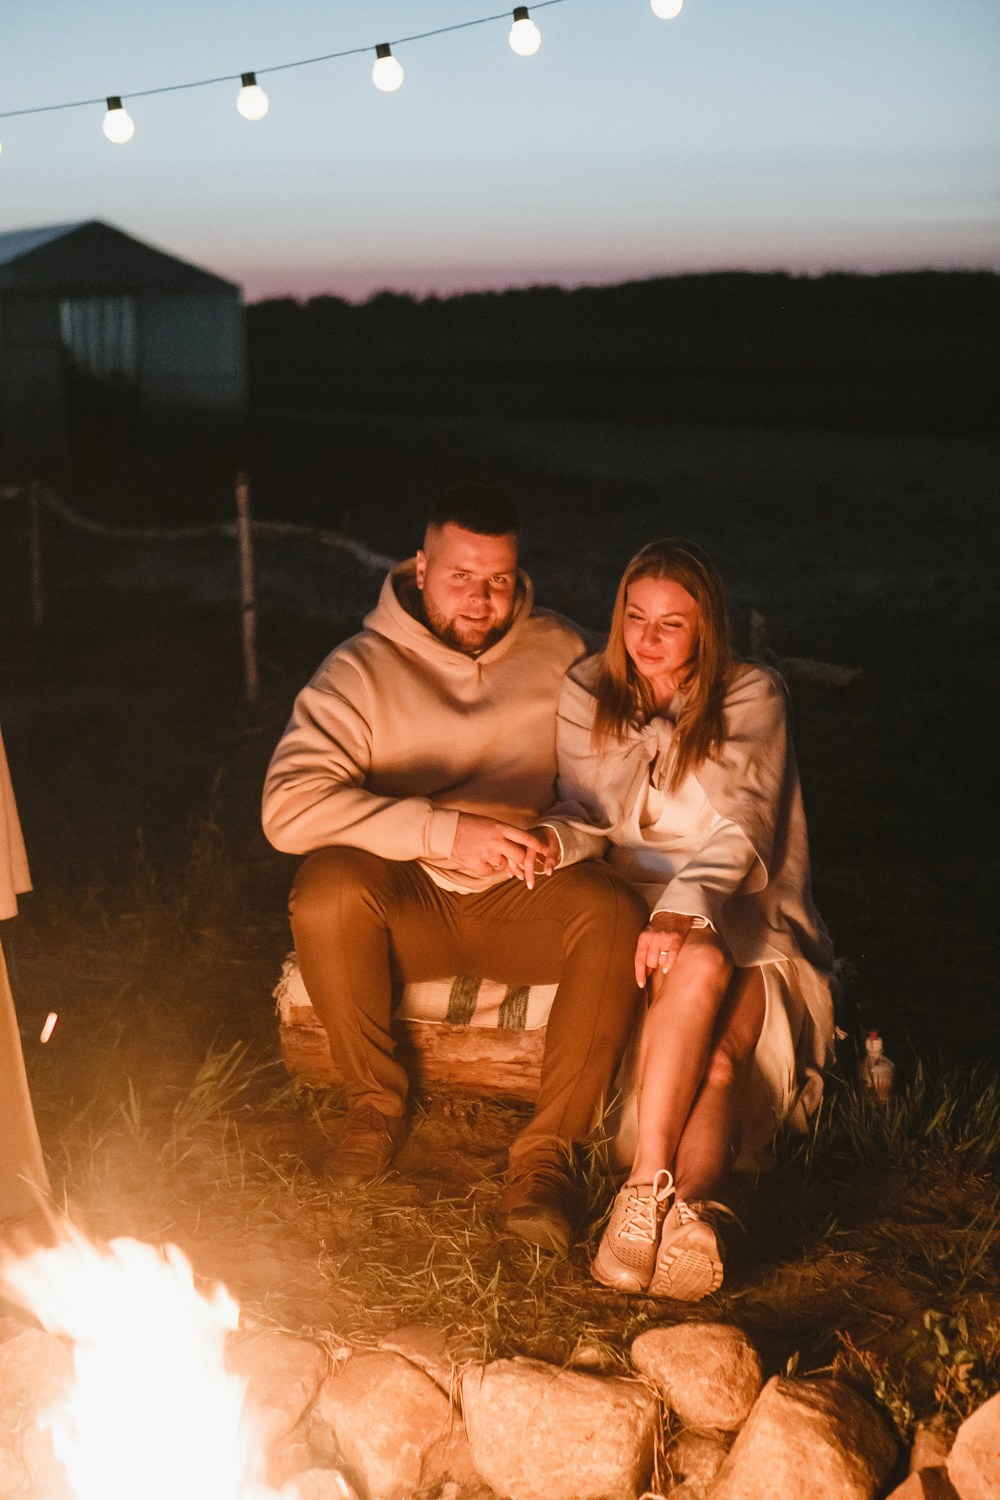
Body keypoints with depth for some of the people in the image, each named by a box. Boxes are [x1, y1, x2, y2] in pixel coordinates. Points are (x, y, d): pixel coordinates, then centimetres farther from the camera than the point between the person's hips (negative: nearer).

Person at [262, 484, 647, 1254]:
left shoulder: (560, 652, 4)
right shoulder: (362, 669, -6)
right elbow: (289, 806, -20)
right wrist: (443, 830, -29)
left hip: (518, 901, 1)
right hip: (409, 903, -1)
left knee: (616, 911, -29)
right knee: (328, 886, -33)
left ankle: (545, 1150, -17)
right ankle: (377, 1096, -7)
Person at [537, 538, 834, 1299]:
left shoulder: (752, 697, 1)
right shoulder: (589, 695, 10)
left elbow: (740, 828, -13)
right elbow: (589, 818, 4)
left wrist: (686, 908, -32)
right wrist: (551, 839, -22)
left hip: (749, 924, 0)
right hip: (641, 917, 0)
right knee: (701, 968, -36)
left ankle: (651, 1191, -53)